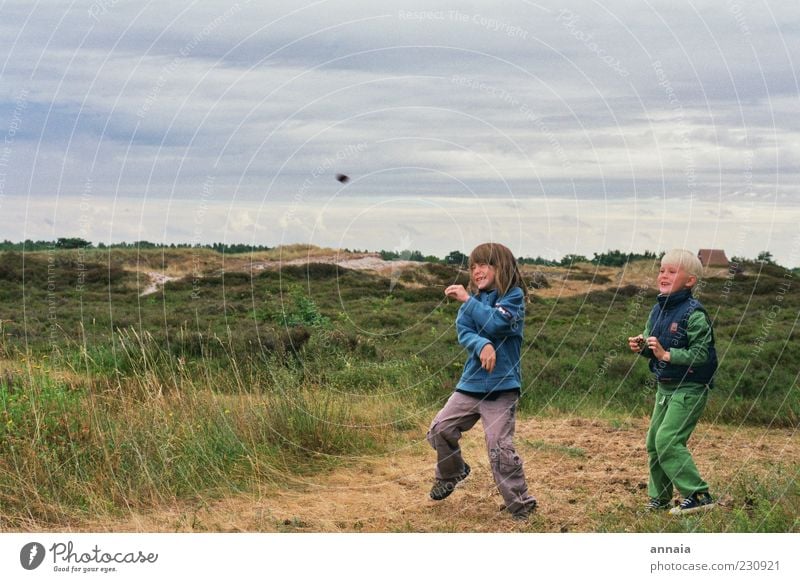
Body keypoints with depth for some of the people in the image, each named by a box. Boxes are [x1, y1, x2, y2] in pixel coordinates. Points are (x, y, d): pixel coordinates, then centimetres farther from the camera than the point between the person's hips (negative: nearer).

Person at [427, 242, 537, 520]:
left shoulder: (513, 296, -4)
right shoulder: (474, 297, 11)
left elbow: (497, 323, -21)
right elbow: (464, 331, -3)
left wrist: (468, 300, -17)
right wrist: (482, 345, -23)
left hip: (502, 385, -6)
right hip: (472, 381, 6)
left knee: (500, 449, -10)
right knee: (440, 429, 4)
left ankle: (521, 505, 3)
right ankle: (451, 473, 32)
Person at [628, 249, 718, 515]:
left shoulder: (694, 313, -18)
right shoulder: (658, 310, 6)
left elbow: (701, 354, -22)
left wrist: (667, 354, -25)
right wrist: (641, 346, -6)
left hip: (689, 389, -8)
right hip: (664, 386, 8)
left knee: (667, 440, -15)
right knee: (654, 441, 11)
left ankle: (698, 495, -7)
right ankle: (659, 498, 24)